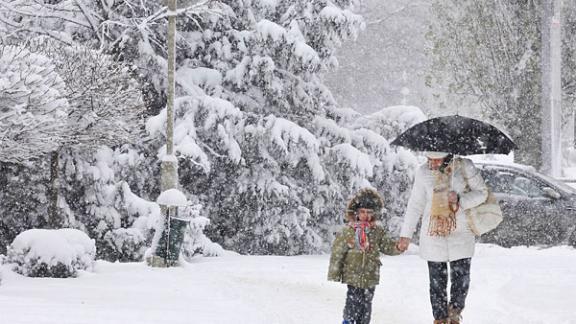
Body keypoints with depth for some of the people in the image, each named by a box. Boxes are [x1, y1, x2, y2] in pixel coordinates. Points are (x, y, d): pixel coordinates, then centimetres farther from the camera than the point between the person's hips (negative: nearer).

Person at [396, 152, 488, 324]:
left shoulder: (464, 167, -6)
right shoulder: (423, 173, -2)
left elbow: (482, 193, 1)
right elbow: (415, 205, 7)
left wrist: (460, 199, -17)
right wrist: (406, 234, 9)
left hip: (461, 234, -1)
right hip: (433, 236, 1)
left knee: (461, 278, -1)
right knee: (437, 282, 3)